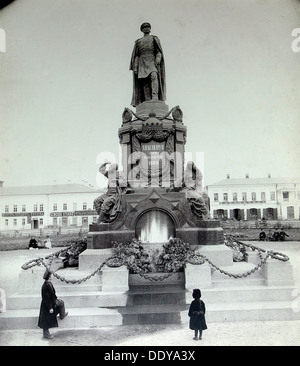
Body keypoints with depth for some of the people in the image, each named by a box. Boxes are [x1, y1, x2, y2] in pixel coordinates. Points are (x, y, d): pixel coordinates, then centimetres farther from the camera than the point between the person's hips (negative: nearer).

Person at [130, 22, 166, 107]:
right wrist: (135, 67, 4)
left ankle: (155, 97, -41)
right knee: (145, 84, -10)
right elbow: (136, 55, 17)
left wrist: (158, 59, -12)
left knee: (154, 76, -29)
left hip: (152, 61, -2)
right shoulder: (138, 41, 25)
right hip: (142, 63, 2)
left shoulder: (154, 38, 20)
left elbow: (159, 51, 9)